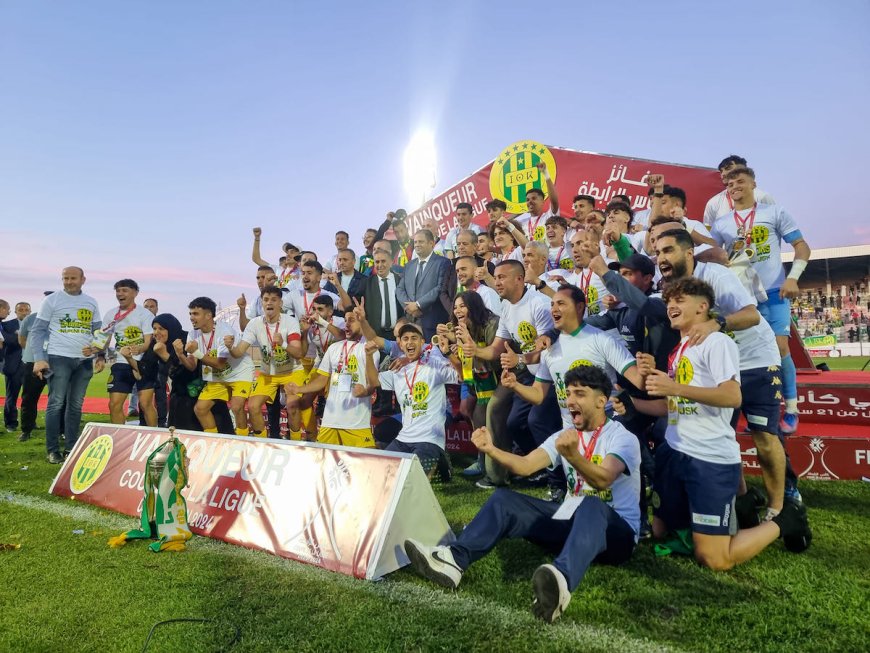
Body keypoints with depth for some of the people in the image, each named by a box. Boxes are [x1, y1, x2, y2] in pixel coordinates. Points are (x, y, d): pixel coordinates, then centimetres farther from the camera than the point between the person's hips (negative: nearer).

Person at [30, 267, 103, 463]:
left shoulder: (91, 303, 10)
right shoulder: (52, 300, -1)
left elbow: (97, 332, 16)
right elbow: (37, 330, -3)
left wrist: (101, 355, 7)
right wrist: (39, 358, -12)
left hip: (85, 360, 4)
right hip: (59, 358, -4)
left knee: (76, 404, 9)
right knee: (56, 403, -3)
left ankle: (72, 446, 16)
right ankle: (53, 450, 4)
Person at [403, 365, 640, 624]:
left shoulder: (622, 438, -9)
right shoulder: (565, 435, 9)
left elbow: (603, 480, -30)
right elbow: (525, 465, -4)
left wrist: (573, 456, -50)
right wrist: (492, 450, -22)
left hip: (617, 531, -6)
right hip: (572, 524, 6)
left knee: (591, 506, -41)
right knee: (504, 499, -9)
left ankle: (561, 581, -68)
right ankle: (453, 560, -26)